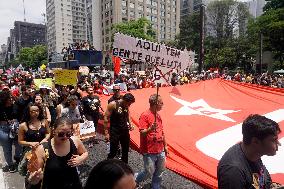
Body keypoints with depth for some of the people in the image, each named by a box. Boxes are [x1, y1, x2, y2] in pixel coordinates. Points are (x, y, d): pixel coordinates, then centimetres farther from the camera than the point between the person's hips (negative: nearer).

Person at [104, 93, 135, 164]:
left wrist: (129, 125, 0)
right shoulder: (113, 104, -15)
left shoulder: (126, 106, 1)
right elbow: (106, 118, -14)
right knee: (113, 152, 1)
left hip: (125, 131, 6)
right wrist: (106, 133, -16)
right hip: (115, 132, -5)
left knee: (125, 151, 15)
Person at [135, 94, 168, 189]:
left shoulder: (158, 116, 9)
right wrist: (150, 129, -37)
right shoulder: (145, 115, -15)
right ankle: (134, 180, 28)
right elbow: (142, 133, -19)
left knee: (159, 172, 15)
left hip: (160, 151, 7)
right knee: (149, 173, 2)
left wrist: (165, 146, 18)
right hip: (149, 151, -7)